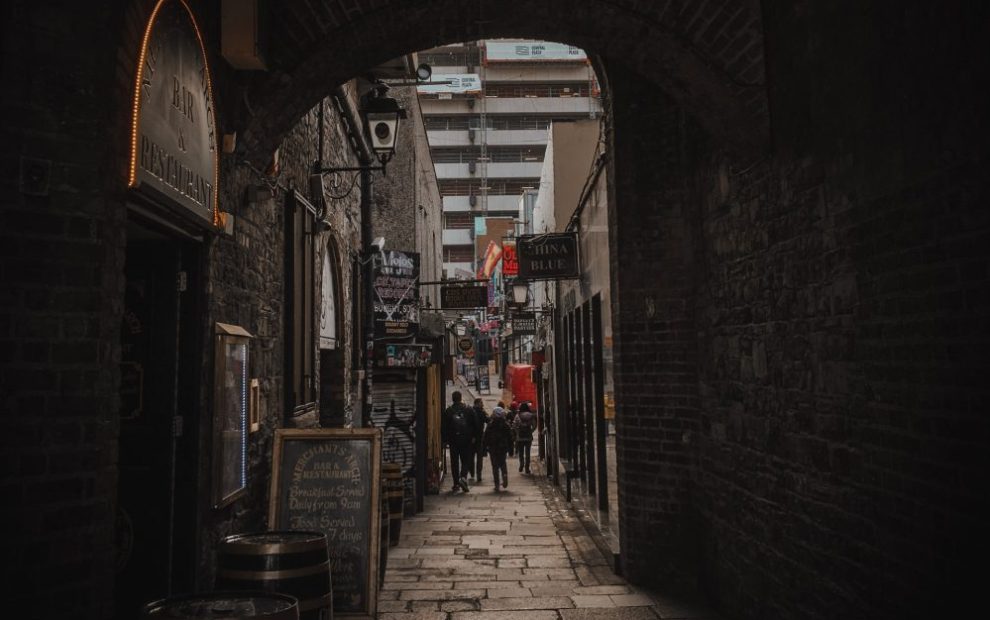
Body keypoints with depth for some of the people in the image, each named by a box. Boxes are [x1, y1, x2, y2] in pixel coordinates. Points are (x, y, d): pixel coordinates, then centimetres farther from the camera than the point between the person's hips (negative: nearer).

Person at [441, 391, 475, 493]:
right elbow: (474, 424, 2)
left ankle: (456, 483, 7)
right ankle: (463, 477, -16)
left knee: (454, 462, 8)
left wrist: (445, 439, 6)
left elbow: (443, 427, 0)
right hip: (466, 440, 0)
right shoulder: (469, 410, 0)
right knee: (466, 460, 8)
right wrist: (473, 437, 9)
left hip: (453, 440, 0)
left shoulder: (448, 411, -1)